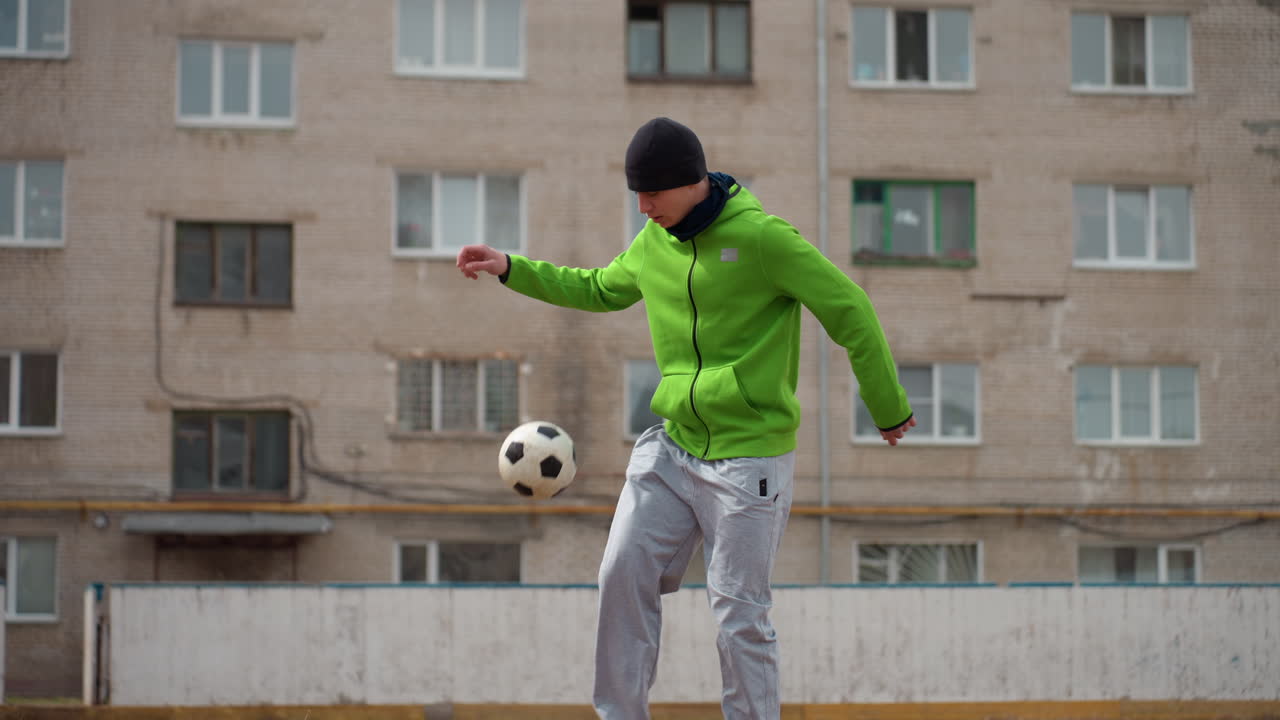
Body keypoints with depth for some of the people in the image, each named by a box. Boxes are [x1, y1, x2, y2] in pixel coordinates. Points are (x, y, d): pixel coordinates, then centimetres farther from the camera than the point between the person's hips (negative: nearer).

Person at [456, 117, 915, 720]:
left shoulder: (761, 237, -14)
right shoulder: (653, 243, 7)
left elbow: (850, 312, -8)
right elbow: (599, 289, 28)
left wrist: (889, 410, -1)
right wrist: (511, 269, 17)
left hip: (750, 455, -6)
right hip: (672, 446, 6)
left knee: (738, 614, -4)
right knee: (624, 575, -2)